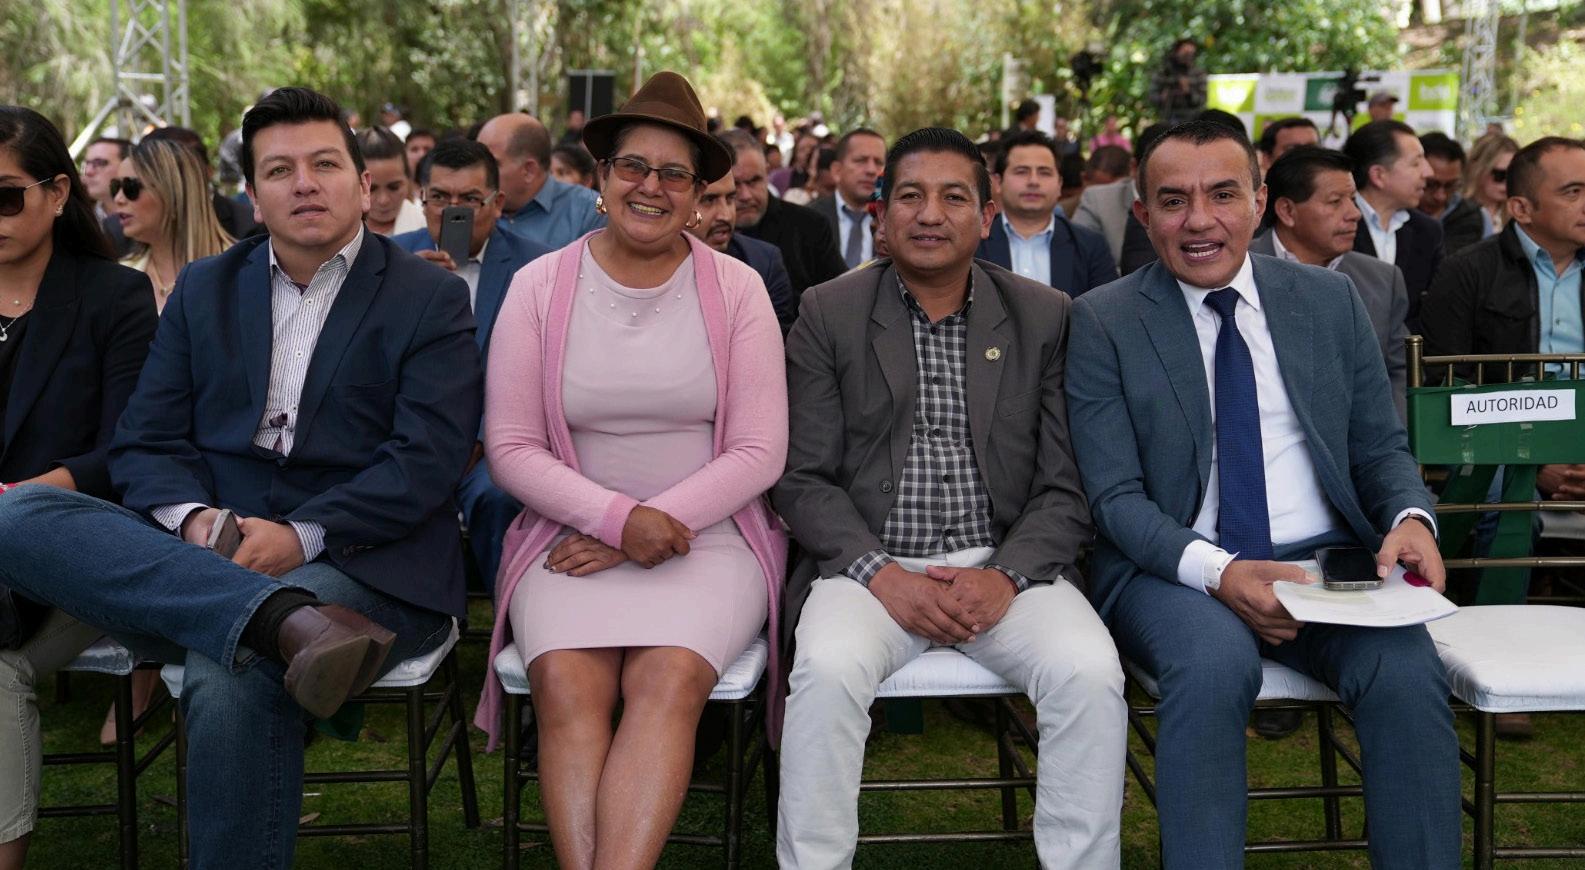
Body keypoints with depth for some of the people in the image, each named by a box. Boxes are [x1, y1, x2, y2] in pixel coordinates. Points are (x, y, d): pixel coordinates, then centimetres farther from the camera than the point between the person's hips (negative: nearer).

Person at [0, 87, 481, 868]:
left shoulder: (430, 299, 6)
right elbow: (143, 442, 11)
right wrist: (193, 519, -12)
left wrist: (302, 536, -19)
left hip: (358, 562, -4)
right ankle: (290, 622, -40)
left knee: (231, 678, -36)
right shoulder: (205, 289, 18)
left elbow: (427, 459, -6)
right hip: (198, 560, 5)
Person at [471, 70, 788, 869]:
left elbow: (759, 452, 0)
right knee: (567, 682, -27)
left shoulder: (736, 290, 3)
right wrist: (618, 517, -13)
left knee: (669, 679, -28)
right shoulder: (540, 286, 4)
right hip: (572, 534, 1)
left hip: (707, 534, -1)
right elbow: (510, 447, 1)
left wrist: (661, 525, -12)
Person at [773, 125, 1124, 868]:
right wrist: (883, 576, -14)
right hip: (869, 565, -1)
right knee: (828, 671, -31)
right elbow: (804, 478, 1)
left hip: (1006, 566, 1)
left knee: (1090, 672, -26)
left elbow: (1065, 486, 3)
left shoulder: (1045, 318, 7)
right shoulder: (828, 314, 5)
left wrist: (1006, 575, -14)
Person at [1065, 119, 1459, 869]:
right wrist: (1218, 573, -22)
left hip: (1326, 558, 3)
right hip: (1174, 571, -2)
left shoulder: (1330, 301, 10)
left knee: (1408, 672, -27)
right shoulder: (1102, 322, 1)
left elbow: (1381, 448, 15)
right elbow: (1116, 496, -5)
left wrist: (1411, 517, -9)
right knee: (1215, 661, -35)